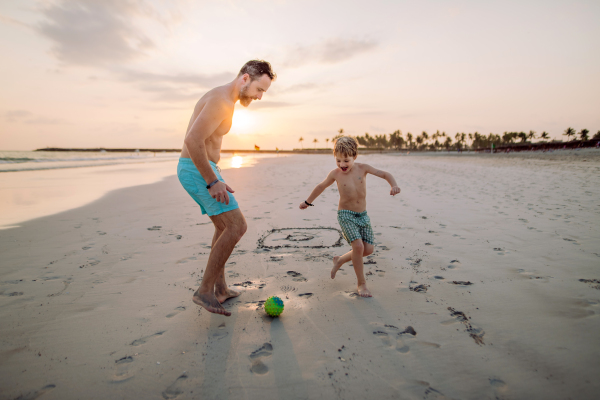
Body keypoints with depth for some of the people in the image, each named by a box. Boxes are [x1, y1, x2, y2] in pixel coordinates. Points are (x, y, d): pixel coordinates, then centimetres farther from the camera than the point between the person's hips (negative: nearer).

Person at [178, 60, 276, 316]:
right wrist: (213, 182, -25)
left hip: (199, 170, 11)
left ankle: (220, 289, 24)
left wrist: (212, 177, 20)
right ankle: (205, 290, -6)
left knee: (224, 226, 16)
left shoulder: (224, 99, 17)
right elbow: (193, 141, -28)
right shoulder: (222, 100, -17)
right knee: (237, 226, -14)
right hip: (198, 170, -11)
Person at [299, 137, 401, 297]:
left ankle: (340, 260, 25)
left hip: (363, 214, 4)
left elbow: (384, 174, -1)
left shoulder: (362, 168, -4)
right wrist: (307, 202, 21)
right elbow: (321, 186, 10)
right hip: (346, 214, -4)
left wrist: (394, 185, -23)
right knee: (358, 246, -20)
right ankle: (361, 283, 0)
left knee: (369, 249, 0)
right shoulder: (335, 174, -6)